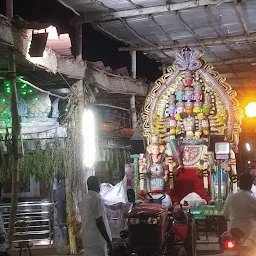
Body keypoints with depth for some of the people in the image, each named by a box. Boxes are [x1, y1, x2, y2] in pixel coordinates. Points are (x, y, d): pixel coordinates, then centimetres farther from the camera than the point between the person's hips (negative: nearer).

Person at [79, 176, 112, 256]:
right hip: (97, 240, -9)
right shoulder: (97, 199, -14)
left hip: (87, 239, 9)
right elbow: (99, 222, -18)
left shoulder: (84, 200, 13)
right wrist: (109, 241, -14)